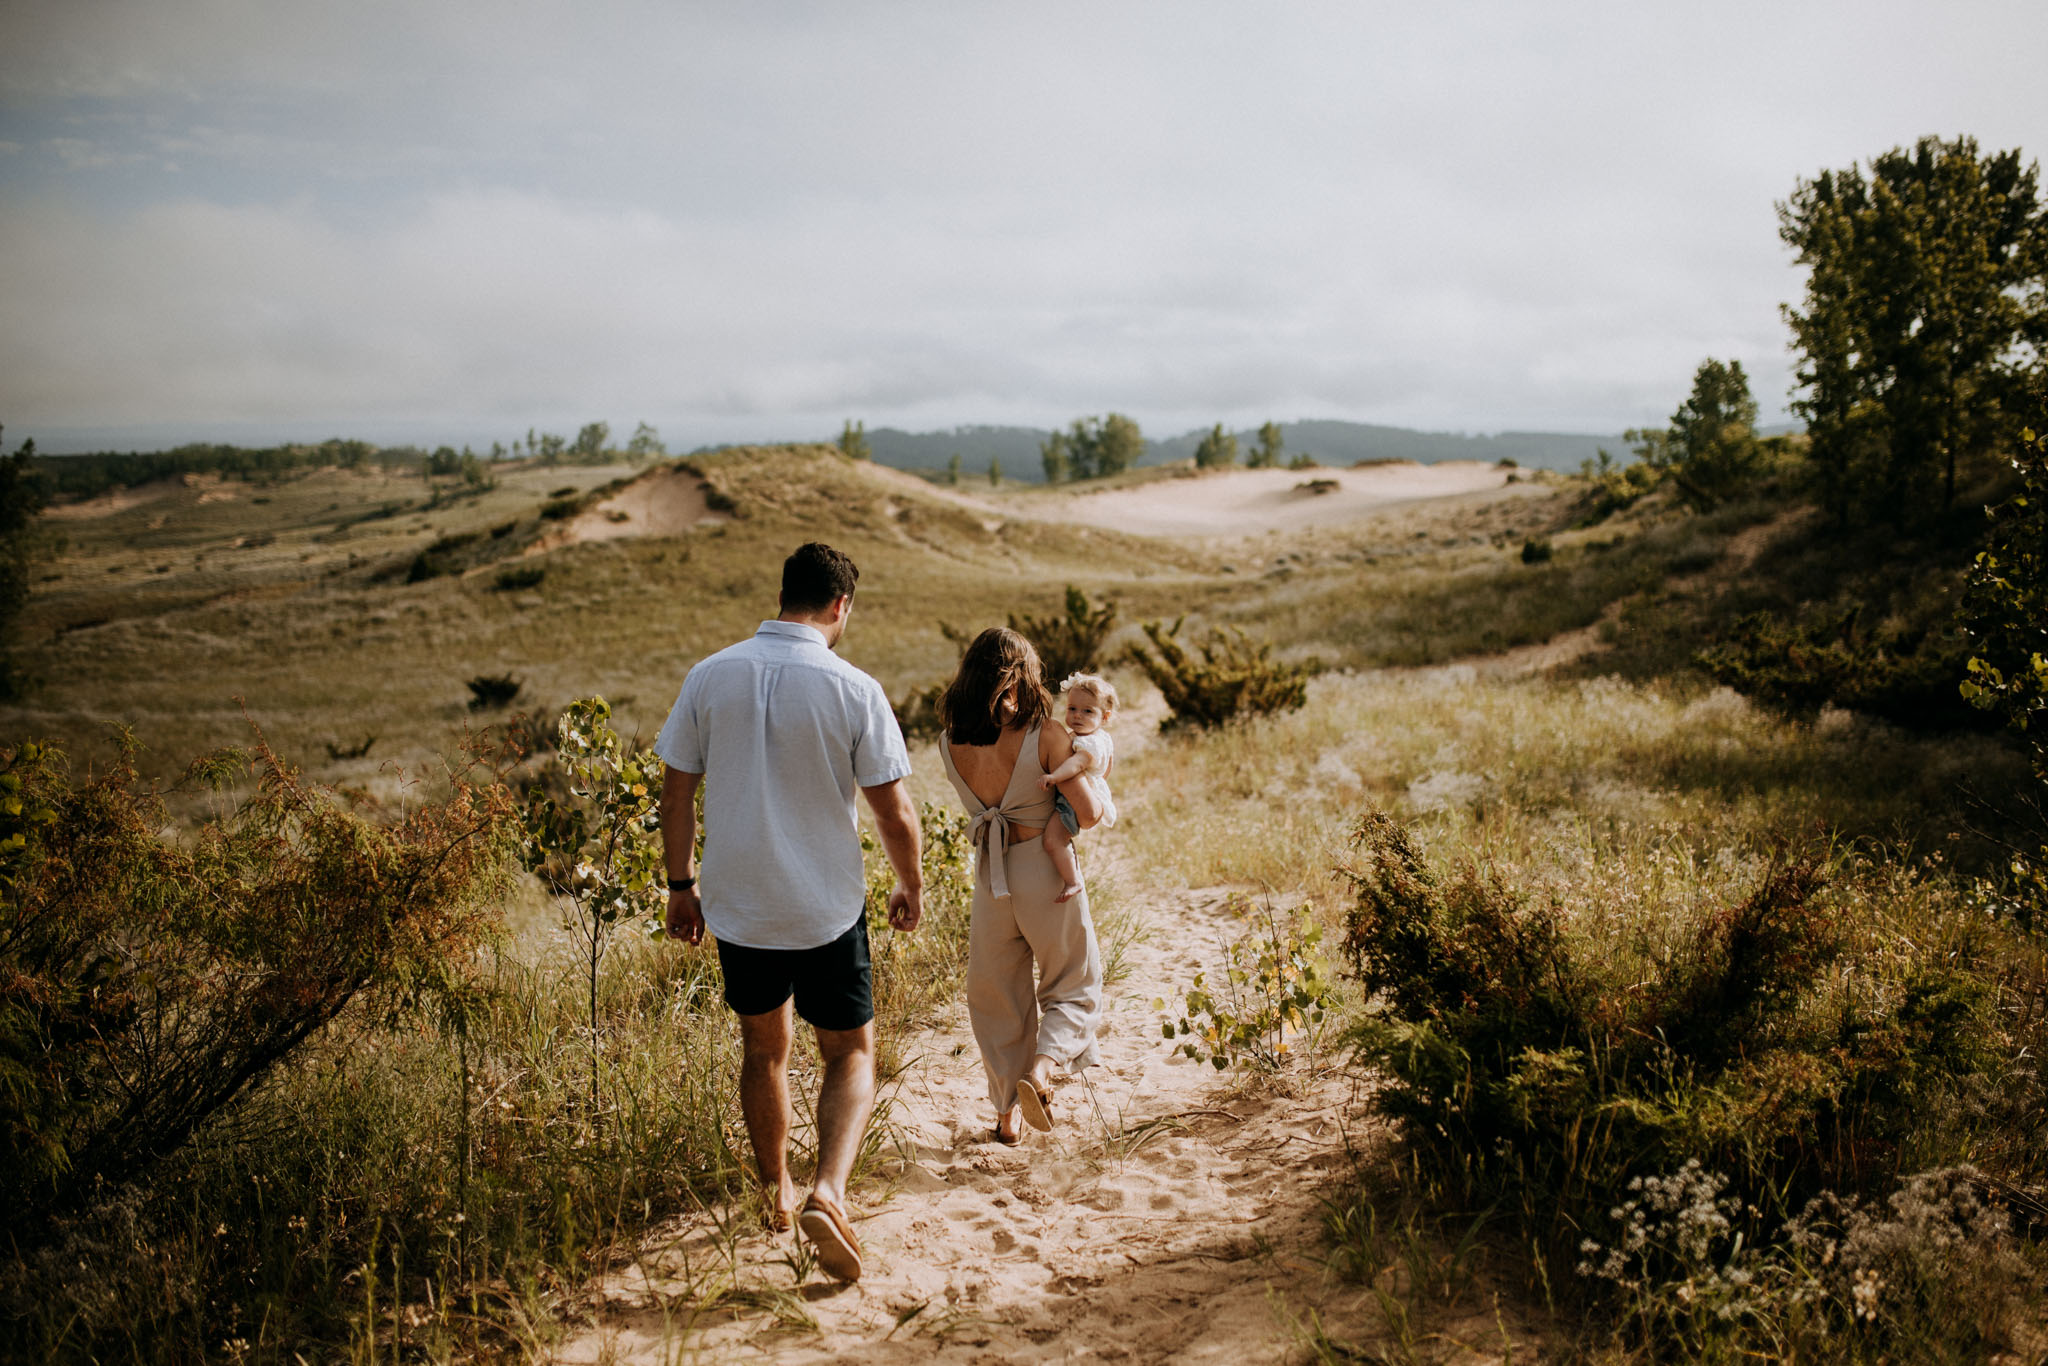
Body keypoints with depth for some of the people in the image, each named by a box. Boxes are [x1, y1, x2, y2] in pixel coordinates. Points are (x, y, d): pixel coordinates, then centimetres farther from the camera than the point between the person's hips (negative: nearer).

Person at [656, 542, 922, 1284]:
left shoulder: (709, 677, -4)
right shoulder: (853, 689, -13)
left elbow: (675, 795, 1)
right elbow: (894, 811, -9)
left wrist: (681, 884, 13)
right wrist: (911, 887, 8)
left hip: (736, 902, 3)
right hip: (827, 908, -3)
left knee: (763, 1049, 22)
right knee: (850, 1055, 13)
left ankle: (776, 1193, 36)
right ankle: (828, 1190, -8)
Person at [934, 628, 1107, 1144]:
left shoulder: (950, 743, -3)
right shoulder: (1044, 736, -15)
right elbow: (1088, 813, -17)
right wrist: (1095, 786, 6)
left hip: (990, 878, 3)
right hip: (1046, 874, -3)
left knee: (997, 998, 18)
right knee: (1072, 988, 16)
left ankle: (1007, 1115, 24)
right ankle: (1040, 1070, -9)